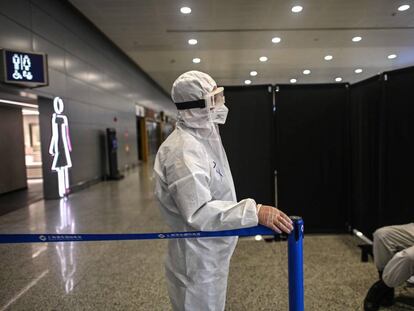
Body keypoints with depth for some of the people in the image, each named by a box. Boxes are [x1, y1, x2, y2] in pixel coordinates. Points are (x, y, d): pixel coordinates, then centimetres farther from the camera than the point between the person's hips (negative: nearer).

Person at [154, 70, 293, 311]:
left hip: (212, 254, 10)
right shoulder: (183, 150, -27)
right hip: (198, 259, -10)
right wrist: (254, 211, -39)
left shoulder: (203, 138, 8)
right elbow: (198, 212, -34)